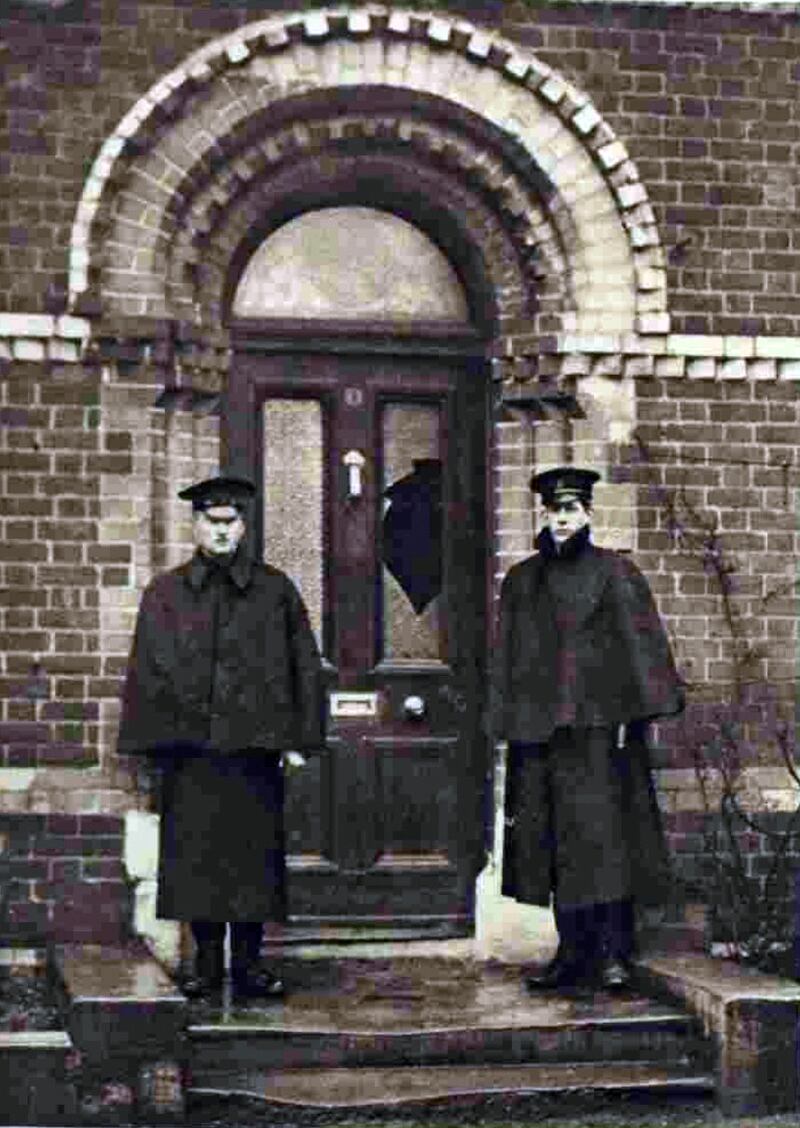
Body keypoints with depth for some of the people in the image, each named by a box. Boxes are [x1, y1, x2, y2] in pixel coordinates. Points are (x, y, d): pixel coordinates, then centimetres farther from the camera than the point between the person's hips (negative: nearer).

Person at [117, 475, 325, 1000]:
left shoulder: (275, 591, 7)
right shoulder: (166, 594, 7)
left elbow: (304, 665, 5)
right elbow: (147, 671, 5)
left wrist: (298, 736, -2)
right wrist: (151, 741, -2)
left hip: (255, 744, 0)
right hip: (189, 745, 0)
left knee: (254, 852, 2)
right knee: (196, 855, 3)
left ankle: (248, 962, 12)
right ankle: (208, 961, 14)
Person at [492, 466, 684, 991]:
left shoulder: (615, 574, 2)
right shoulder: (522, 581, 14)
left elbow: (641, 644, -3)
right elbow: (509, 657, 16)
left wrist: (635, 712, -12)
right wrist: (512, 719, 8)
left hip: (599, 722, -4)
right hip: (540, 726, 4)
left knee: (605, 834, -8)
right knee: (556, 843, 5)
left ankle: (614, 953, -5)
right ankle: (573, 953, 12)